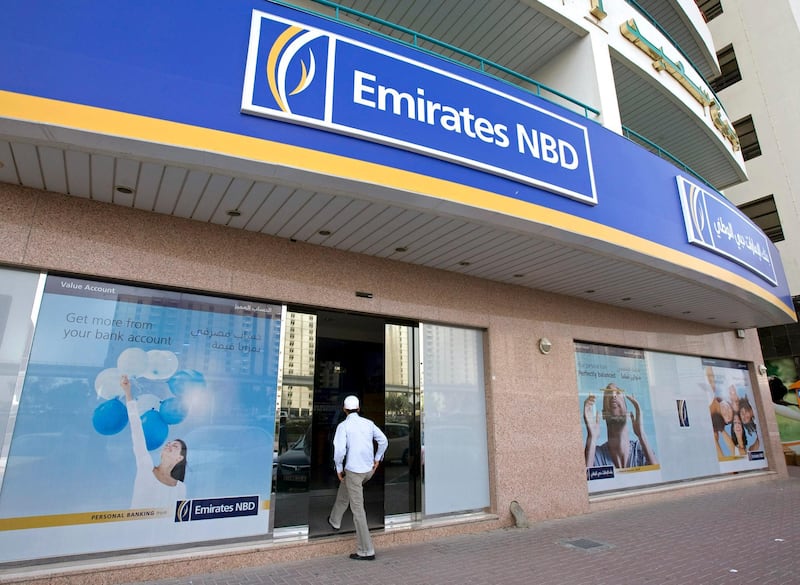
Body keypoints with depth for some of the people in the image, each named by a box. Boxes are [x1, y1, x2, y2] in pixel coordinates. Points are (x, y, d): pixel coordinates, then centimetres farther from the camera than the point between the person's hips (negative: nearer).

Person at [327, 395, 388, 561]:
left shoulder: (343, 426, -11)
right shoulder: (368, 423, 4)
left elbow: (340, 450, -21)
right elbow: (383, 440, 4)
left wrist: (339, 468, -5)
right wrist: (377, 459, 13)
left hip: (354, 470, -7)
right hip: (369, 469, 7)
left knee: (357, 510, 1)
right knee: (344, 488, 33)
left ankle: (366, 551, 5)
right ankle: (335, 520, 48)